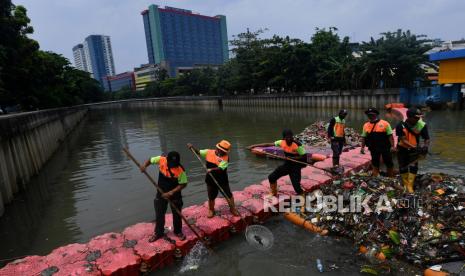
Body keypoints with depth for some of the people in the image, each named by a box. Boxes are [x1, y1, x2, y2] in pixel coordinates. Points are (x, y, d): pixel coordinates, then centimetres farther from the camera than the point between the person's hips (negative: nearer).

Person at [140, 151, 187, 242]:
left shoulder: (180, 170, -28)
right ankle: (158, 233, 35)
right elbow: (150, 160, -2)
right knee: (159, 214, 14)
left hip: (175, 194, -3)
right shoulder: (161, 159, -19)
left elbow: (183, 184, -21)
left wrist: (171, 192, -27)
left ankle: (178, 232, 36)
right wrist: (144, 166, -23)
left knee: (176, 214, 13)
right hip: (161, 192, 3)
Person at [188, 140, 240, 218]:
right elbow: (198, 152, 2)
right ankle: (211, 210, 40)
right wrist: (192, 147, -15)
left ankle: (233, 209, 33)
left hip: (222, 180, -2)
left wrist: (212, 169, -45)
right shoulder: (209, 152, -6)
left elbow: (220, 168, -29)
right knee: (211, 197, 16)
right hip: (210, 180, 2)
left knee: (229, 195, 9)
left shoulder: (225, 158, -17)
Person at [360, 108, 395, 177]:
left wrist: (392, 146, -13)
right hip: (374, 149, 3)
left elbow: (390, 136, -7)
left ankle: (391, 178, 25)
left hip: (385, 148, -2)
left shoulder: (385, 123, -5)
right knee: (375, 164, 11)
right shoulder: (366, 125, 4)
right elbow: (364, 137, 9)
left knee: (389, 164, 10)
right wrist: (362, 147, 3)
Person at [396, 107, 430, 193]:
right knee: (403, 167, 9)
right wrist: (414, 147, -34)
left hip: (414, 149, 1)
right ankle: (405, 184, 26)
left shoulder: (422, 125, -17)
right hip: (402, 149, -1)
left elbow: (426, 138, -9)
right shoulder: (401, 126, -23)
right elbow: (403, 140, -24)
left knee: (413, 167, -7)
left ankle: (410, 186, 0)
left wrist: (425, 146, -29)